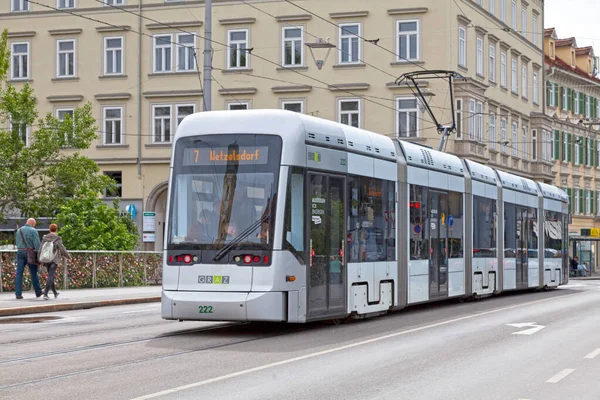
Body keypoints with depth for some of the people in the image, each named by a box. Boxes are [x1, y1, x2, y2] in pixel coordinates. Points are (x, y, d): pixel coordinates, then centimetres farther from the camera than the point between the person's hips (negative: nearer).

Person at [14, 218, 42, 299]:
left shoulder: (18, 230, 11)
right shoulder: (33, 231, -7)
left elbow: (17, 243, 16)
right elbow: (37, 244, -12)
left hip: (20, 252, 4)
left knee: (19, 273, 0)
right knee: (33, 273, 7)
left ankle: (18, 293, -7)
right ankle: (38, 292, 18)